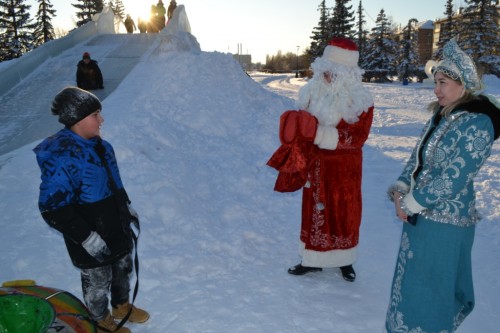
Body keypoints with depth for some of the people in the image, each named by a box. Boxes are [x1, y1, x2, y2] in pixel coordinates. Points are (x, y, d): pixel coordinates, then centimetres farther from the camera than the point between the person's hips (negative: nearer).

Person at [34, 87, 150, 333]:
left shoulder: (100, 145, -2)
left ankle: (121, 306, 53)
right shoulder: (60, 157, -28)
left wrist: (127, 206, 16)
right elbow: (53, 209, -27)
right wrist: (87, 238, -25)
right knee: (98, 283, 16)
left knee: (123, 270, 26)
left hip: (118, 229, 8)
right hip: (91, 243, -7)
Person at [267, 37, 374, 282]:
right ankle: (313, 260, 27)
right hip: (315, 165, 3)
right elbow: (300, 126, 8)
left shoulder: (361, 100, -11)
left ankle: (345, 260, 32)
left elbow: (358, 136, -18)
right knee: (314, 211, 11)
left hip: (344, 169, -2)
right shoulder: (312, 91, -1)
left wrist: (322, 133, -26)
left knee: (345, 212, 11)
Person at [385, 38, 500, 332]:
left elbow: (453, 178, -22)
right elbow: (417, 157, 10)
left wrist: (411, 203, -16)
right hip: (420, 215, 8)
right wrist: (401, 190, -5)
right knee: (413, 284, 21)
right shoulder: (440, 114, 7)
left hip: (444, 222, -8)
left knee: (429, 292, 6)